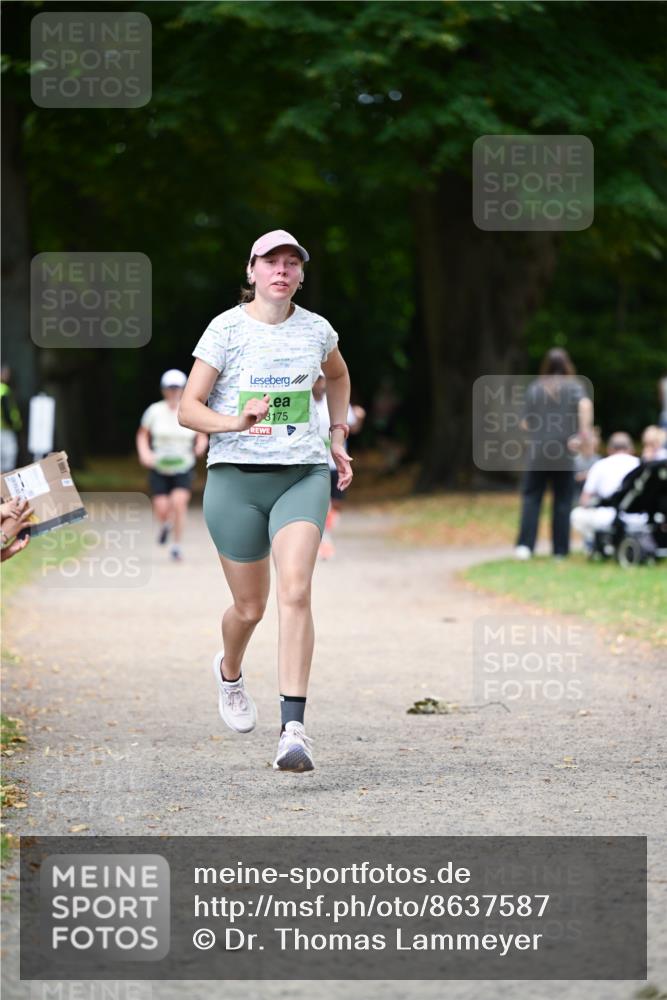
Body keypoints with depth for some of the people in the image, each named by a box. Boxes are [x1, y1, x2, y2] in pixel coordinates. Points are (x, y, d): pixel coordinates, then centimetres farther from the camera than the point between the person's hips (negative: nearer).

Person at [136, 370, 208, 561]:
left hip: (183, 468, -1)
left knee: (179, 502, -21)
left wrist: (201, 445, -14)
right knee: (162, 509, -6)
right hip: (159, 468, 1)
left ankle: (177, 545, -7)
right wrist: (144, 453, -8)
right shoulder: (155, 411, -2)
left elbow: (202, 437, 9)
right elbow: (142, 435, 9)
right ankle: (165, 525, 33)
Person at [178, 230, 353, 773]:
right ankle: (229, 672, 44)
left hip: (303, 475, 1)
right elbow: (188, 408, -6)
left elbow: (338, 376, 29)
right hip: (236, 478, -1)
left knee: (295, 590, -19)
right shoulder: (227, 329, -4)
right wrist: (233, 423, -24)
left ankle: (294, 728, -22)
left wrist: (339, 436, 20)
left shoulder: (316, 330, 5)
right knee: (250, 606, 7)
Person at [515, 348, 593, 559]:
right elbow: (585, 404, -19)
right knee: (562, 500, 7)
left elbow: (525, 424, 3)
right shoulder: (573, 386, 2)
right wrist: (584, 432, -16)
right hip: (564, 454, 0)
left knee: (531, 498, 4)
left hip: (537, 453, 1)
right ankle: (560, 549, 8)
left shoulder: (534, 387, 5)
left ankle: (525, 544, -9)